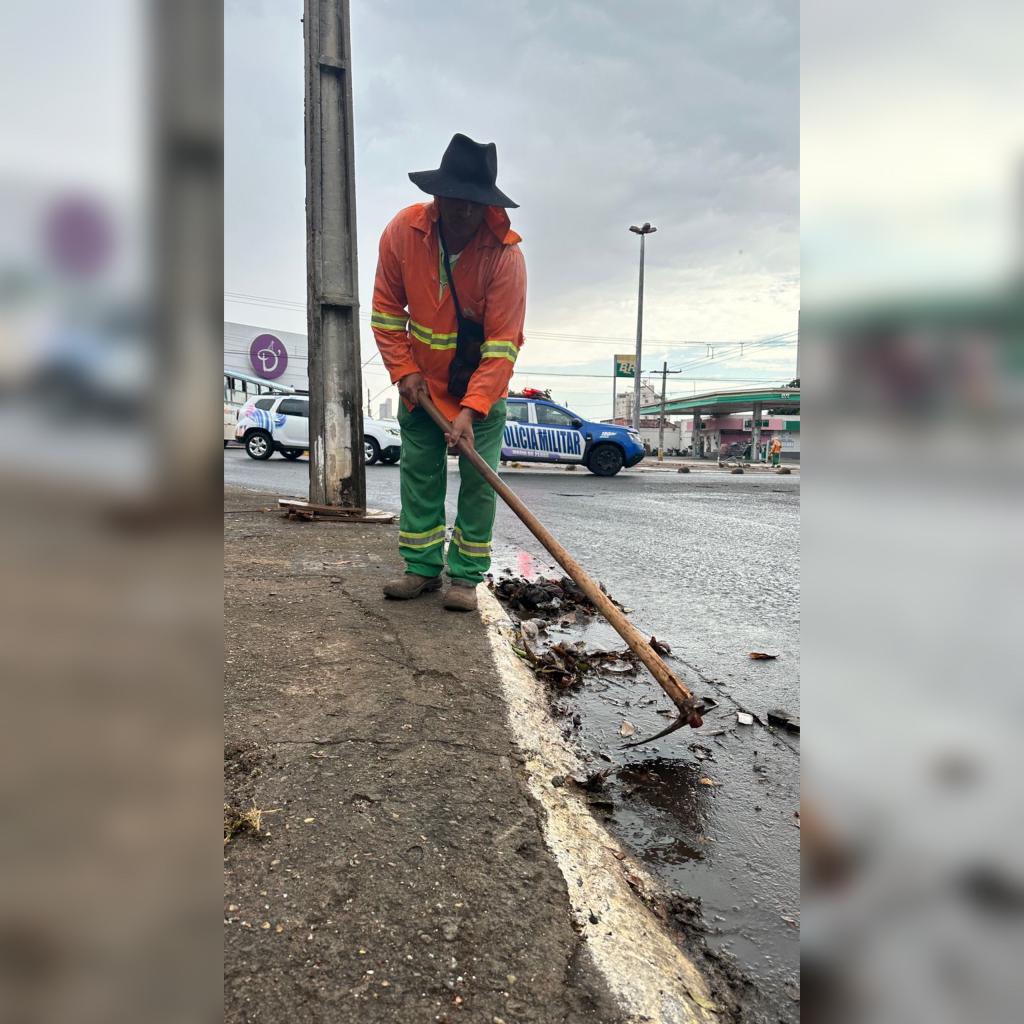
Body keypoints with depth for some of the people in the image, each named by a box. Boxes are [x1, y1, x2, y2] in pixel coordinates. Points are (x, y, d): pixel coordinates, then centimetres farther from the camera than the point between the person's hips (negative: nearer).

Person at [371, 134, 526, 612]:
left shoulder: (505, 254, -23)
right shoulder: (402, 231, -14)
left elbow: (503, 344, -26)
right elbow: (386, 311, -3)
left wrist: (471, 409, -33)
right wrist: (404, 370, -11)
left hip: (482, 388, -3)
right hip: (422, 383, 3)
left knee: (478, 480, -4)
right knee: (419, 473, 5)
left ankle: (465, 576, 7)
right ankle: (423, 567, 17)